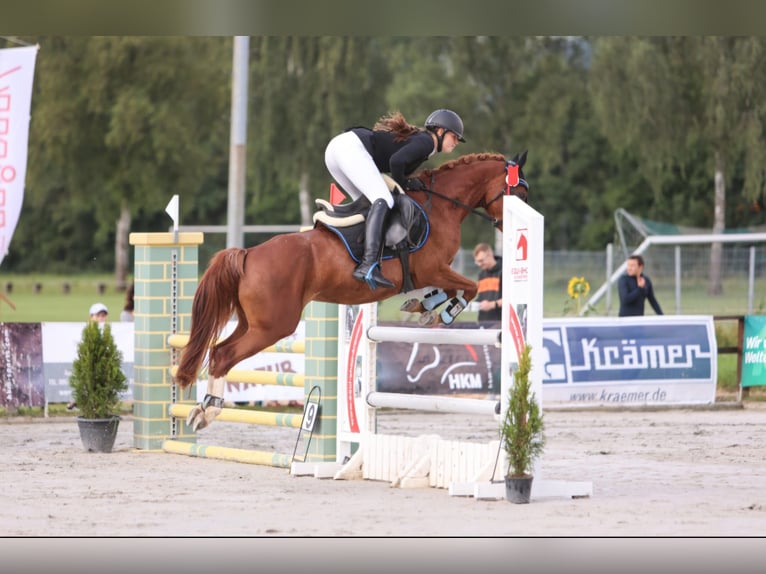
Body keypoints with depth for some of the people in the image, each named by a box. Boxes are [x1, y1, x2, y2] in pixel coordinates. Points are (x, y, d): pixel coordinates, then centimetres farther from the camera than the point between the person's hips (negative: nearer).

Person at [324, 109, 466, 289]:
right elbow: (396, 160, -18)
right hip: (352, 147, -11)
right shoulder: (426, 141, -3)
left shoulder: (416, 138, 27)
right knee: (383, 200, -19)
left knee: (366, 203, 17)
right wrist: (404, 183, -2)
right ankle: (368, 265, -36)